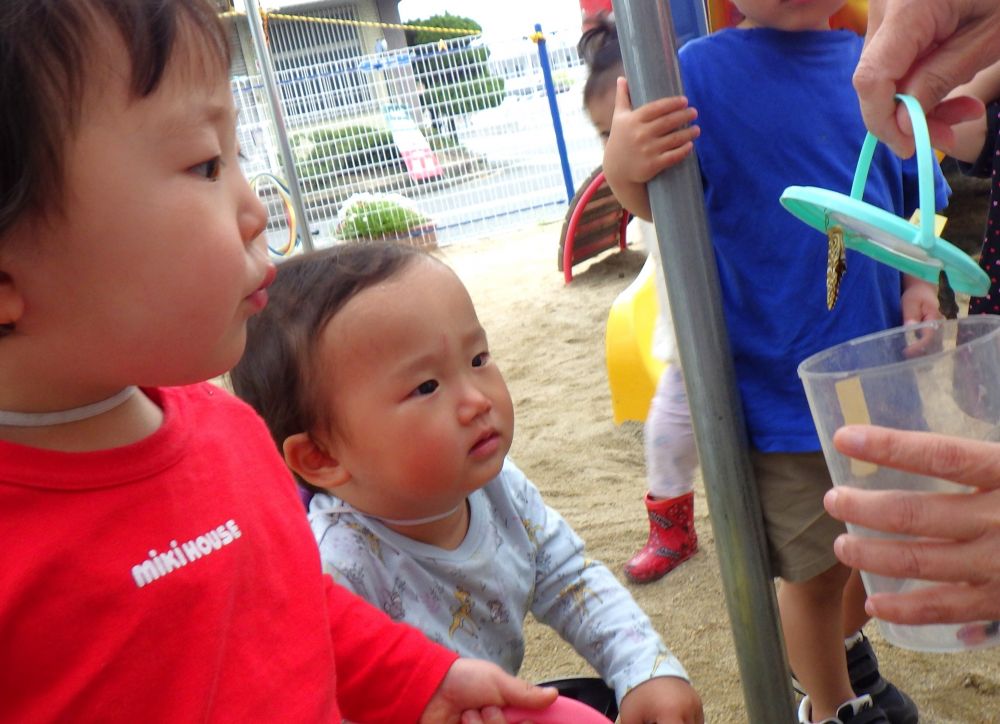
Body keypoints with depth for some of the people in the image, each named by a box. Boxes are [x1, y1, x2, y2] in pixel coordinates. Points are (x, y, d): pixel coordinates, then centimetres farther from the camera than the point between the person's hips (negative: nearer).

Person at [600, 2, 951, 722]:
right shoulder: (703, 69, -9)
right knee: (815, 570, 9)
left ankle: (853, 654, 53)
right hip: (784, 385, -5)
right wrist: (623, 171, -32)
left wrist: (918, 278, -4)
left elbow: (908, 197, 13)